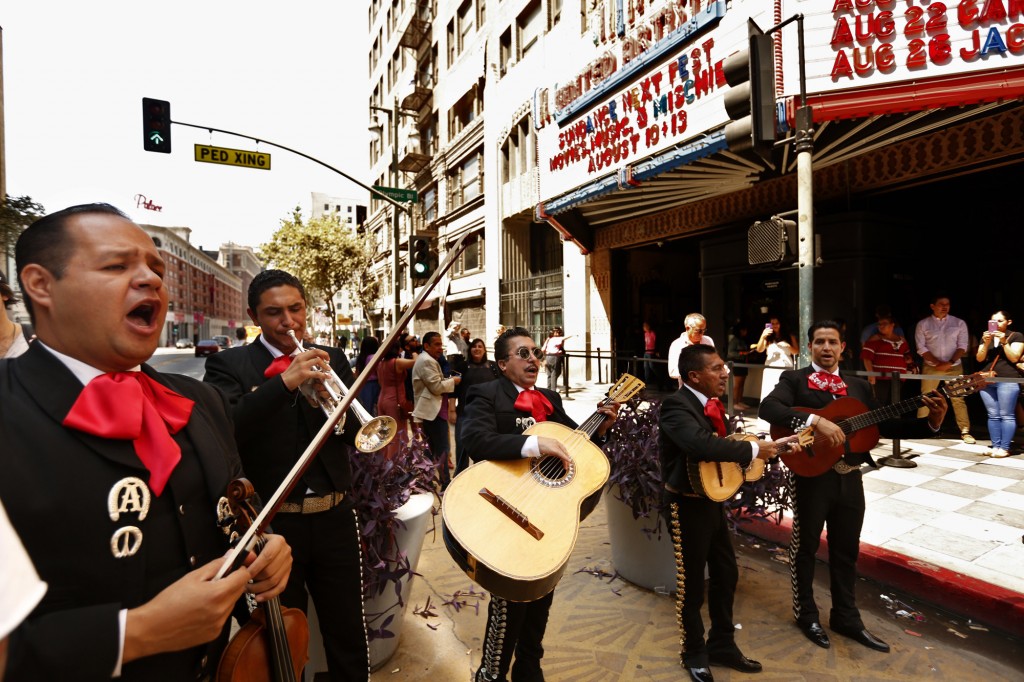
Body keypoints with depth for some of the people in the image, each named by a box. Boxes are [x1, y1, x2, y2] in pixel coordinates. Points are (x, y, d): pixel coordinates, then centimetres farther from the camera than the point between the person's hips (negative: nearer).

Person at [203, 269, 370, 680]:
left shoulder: (331, 360, 4)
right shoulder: (229, 365, -4)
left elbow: (356, 433, 0)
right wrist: (284, 382, -29)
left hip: (333, 518, 2)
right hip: (271, 524, -2)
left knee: (349, 635, 16)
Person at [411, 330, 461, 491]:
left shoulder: (425, 359, 20)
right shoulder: (427, 361, -15)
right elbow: (437, 387, -21)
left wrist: (448, 380, 12)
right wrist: (453, 381, -8)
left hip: (429, 411, 11)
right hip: (433, 412, -11)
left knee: (432, 448, 16)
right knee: (442, 449, -8)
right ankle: (445, 484, -4)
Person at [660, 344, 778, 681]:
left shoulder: (710, 404, 4)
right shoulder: (676, 405, -24)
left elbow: (718, 444, 10)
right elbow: (702, 444, -40)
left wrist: (750, 452, -8)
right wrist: (753, 450, -28)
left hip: (712, 499, 9)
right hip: (687, 505, -8)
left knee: (726, 574, 21)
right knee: (692, 583, 9)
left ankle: (722, 645, 42)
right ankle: (695, 654, 33)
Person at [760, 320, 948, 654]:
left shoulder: (859, 386, 12)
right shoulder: (794, 379, -5)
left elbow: (886, 426, 11)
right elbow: (768, 407, -23)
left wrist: (931, 423, -3)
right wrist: (816, 420, -31)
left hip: (849, 478, 5)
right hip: (810, 475, -5)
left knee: (846, 549, 17)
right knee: (805, 546, 10)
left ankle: (846, 617, 36)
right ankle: (806, 615, 30)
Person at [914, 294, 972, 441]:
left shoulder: (959, 323, 4)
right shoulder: (923, 324, 1)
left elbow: (962, 346, 0)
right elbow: (921, 348, -3)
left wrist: (950, 362, -14)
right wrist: (937, 363, -12)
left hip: (954, 367, 1)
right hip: (931, 367, -1)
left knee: (958, 399, 0)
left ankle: (965, 432, 4)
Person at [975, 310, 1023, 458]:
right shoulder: (986, 337, 16)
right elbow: (979, 359, 7)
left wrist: (1004, 342, -13)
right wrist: (986, 343, -7)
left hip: (1007, 381, -4)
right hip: (987, 381, 4)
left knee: (1006, 415, -5)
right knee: (993, 416, 5)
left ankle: (1004, 448, -3)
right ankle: (995, 446, 7)